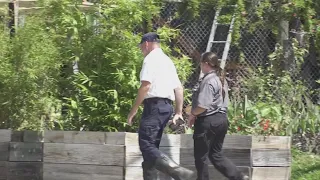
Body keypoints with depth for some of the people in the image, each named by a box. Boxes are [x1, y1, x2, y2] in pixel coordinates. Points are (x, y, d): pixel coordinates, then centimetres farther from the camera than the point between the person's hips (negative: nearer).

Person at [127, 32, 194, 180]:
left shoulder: (150, 59, -6)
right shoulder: (167, 61, 22)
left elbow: (146, 86, -17)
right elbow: (179, 88, 21)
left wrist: (134, 110, -13)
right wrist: (178, 112, 26)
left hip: (154, 105, -10)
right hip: (167, 106, 10)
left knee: (147, 146, -16)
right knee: (152, 146, 13)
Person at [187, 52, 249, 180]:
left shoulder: (208, 80, -17)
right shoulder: (221, 79, 14)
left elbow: (203, 105, -23)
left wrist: (192, 114, -6)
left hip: (208, 121, -10)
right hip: (222, 119, 10)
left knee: (201, 156, 3)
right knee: (216, 154, 14)